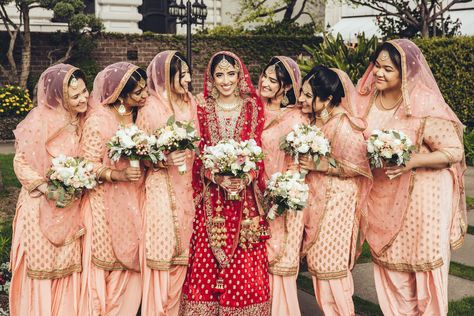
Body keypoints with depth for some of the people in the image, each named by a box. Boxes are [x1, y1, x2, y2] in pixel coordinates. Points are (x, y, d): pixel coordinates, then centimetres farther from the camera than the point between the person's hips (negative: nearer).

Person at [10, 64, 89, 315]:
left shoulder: (82, 119, 1)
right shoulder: (41, 120, -16)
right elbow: (21, 162, -10)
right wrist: (46, 188, -21)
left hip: (70, 210, 5)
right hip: (42, 207, -5)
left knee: (67, 268, 11)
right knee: (41, 269, 4)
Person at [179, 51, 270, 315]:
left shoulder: (254, 108, 7)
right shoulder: (203, 110, 8)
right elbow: (198, 154, 4)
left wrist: (246, 175, -15)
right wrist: (216, 175, -13)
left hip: (245, 195, 0)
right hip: (212, 197, 1)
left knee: (246, 263, -1)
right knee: (206, 259, 0)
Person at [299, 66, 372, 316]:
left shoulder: (343, 125, -18)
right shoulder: (314, 121, 5)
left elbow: (357, 167, -18)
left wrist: (318, 165, -20)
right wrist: (302, 162, 2)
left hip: (336, 203, -8)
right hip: (315, 200, 8)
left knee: (330, 264, 0)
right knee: (317, 262, 12)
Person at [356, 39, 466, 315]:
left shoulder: (425, 105, -19)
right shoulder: (369, 99, -2)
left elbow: (455, 151, -17)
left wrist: (411, 162, -28)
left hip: (421, 197, -5)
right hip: (383, 197, 5)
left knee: (422, 265, 8)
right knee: (388, 262, 16)